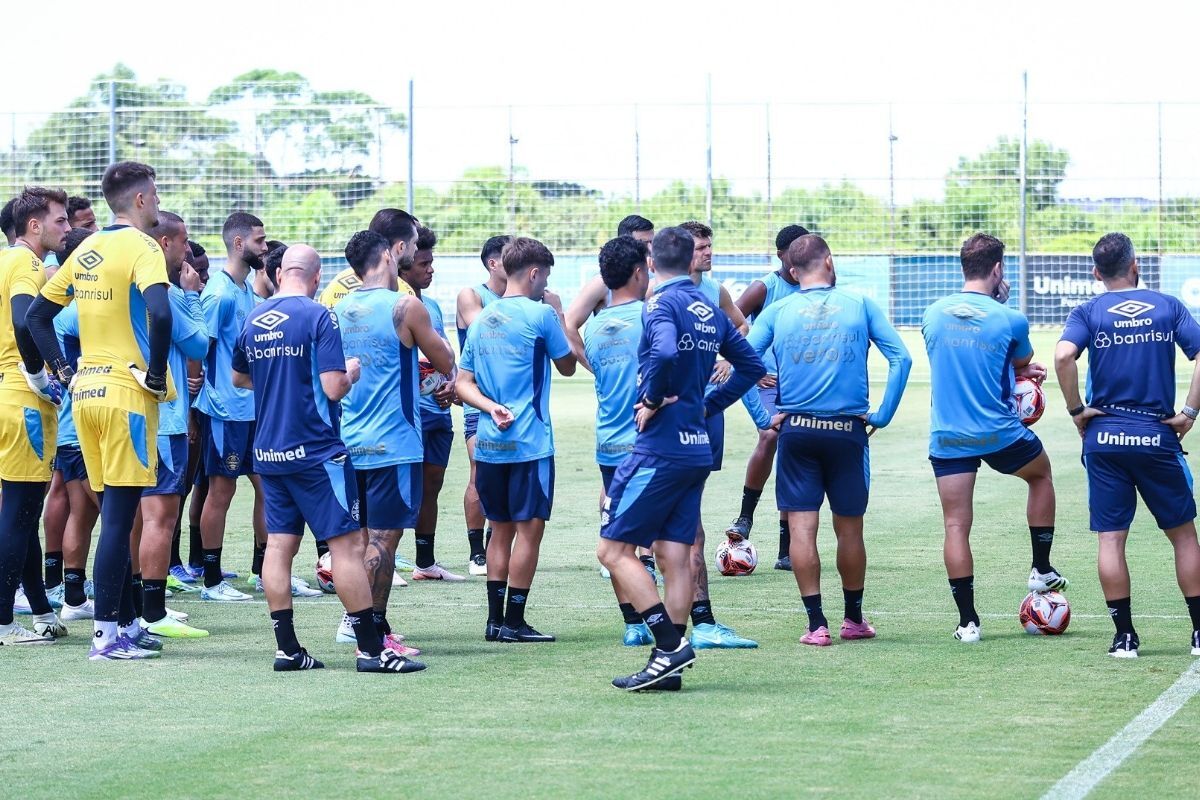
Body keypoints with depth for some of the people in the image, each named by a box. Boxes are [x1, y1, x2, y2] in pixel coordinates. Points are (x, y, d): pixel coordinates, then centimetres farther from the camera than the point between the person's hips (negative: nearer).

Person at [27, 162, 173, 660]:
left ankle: (128, 623, 19)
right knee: (119, 516, -5)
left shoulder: (86, 251, 14)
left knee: (115, 513, 13)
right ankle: (107, 635, -5)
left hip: (85, 392, 8)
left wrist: (64, 371, 16)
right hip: (126, 394, -8)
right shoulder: (141, 247, -9)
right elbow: (159, 313, -26)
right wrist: (156, 374, -15)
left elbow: (37, 315, 18)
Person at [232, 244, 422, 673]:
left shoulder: (253, 320, 8)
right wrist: (351, 372, 4)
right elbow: (333, 388, -16)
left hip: (269, 452, 7)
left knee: (279, 545, 7)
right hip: (316, 451, -6)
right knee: (347, 544, -3)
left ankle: (287, 649, 6)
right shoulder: (318, 317, -11)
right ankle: (371, 649, -4)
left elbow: (238, 377, 24)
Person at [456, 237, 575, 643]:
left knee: (501, 528, 13)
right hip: (530, 442, -6)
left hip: (488, 442, 6)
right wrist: (559, 314, 13)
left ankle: (495, 620, 13)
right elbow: (567, 366, 5)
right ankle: (514, 621, -2)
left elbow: (463, 384, 9)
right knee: (530, 527, -1)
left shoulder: (482, 318, 11)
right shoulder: (541, 314, -8)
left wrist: (493, 407, -4)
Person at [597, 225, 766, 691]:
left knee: (614, 550, -3)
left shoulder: (662, 303, -11)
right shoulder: (710, 311, 12)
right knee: (675, 556, 8)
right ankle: (668, 667, 7)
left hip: (659, 448, -8)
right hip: (696, 448, 8)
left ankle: (670, 645, -12)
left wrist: (651, 400, -16)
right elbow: (752, 366, 20)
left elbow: (665, 352, -31)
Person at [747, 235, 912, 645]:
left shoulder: (777, 311, 5)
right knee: (849, 528, 11)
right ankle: (854, 619, 23)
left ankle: (817, 623, -4)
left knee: (801, 526, 1)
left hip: (795, 429, 0)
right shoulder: (860, 304, 3)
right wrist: (882, 415, 0)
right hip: (847, 430, 0)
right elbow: (901, 358, -3)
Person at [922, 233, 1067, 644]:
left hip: (947, 439, 2)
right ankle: (1042, 571, 30)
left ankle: (967, 620, 0)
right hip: (1000, 433, -2)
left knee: (956, 525, 3)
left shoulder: (933, 314, 3)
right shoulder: (1009, 320, -9)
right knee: (1041, 474, 28)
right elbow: (1024, 364, 10)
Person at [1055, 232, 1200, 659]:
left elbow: (1063, 355, -18)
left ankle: (1125, 636, 2)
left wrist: (1077, 409, -7)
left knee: (1111, 539, 4)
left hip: (1104, 437, 0)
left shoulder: (1089, 312, 1)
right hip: (1157, 437, 0)